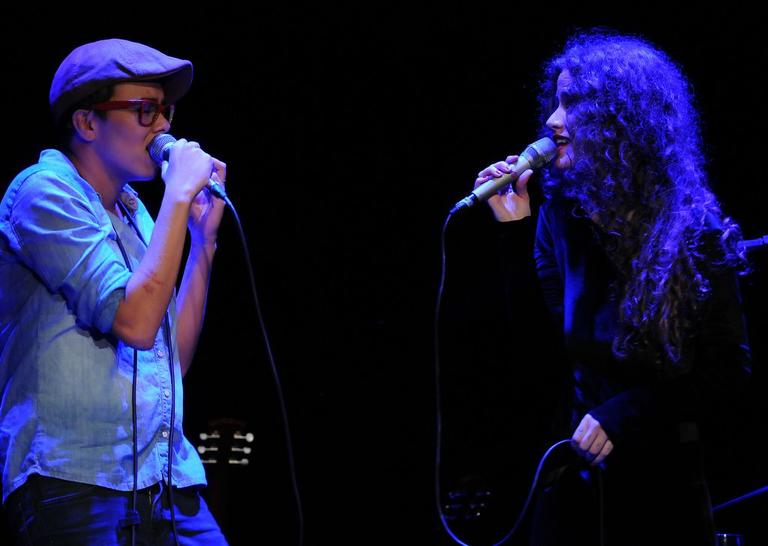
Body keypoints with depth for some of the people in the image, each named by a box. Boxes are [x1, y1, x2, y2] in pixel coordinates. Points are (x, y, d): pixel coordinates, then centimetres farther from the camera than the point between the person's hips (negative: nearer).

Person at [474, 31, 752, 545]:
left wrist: (631, 409, -18)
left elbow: (729, 370, -8)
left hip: (661, 482, -3)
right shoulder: (562, 216, 1)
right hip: (574, 478, 4)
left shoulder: (690, 230, -10)